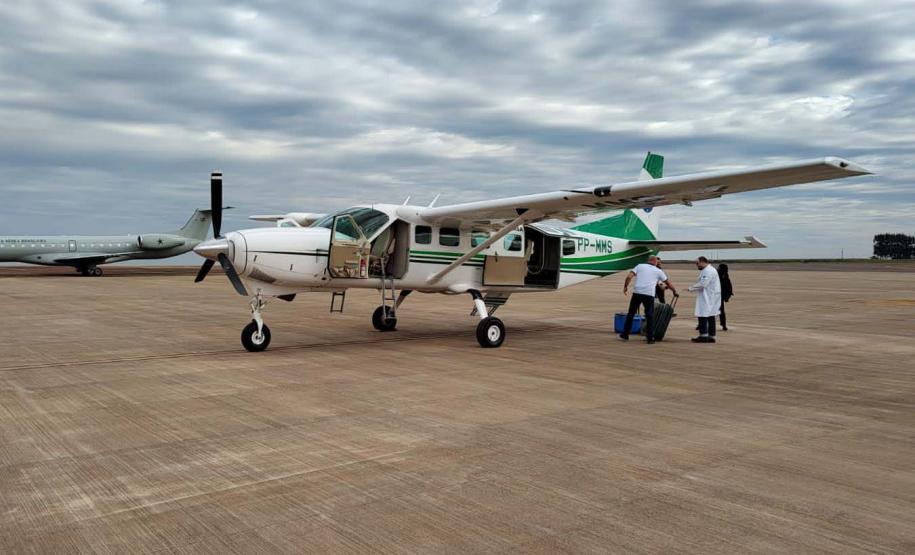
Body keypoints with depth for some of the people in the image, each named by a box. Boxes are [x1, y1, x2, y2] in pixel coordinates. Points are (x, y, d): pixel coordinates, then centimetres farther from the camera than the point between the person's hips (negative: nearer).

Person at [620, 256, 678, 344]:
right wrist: (675, 291, 37)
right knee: (650, 316, 8)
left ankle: (624, 335, 17)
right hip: (649, 294, -1)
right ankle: (650, 338, 6)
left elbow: (629, 277, 1)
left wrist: (625, 286, 12)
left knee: (630, 314, 12)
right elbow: (668, 283, 23)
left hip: (637, 292, 1)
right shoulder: (658, 271, 15)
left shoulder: (640, 266, 14)